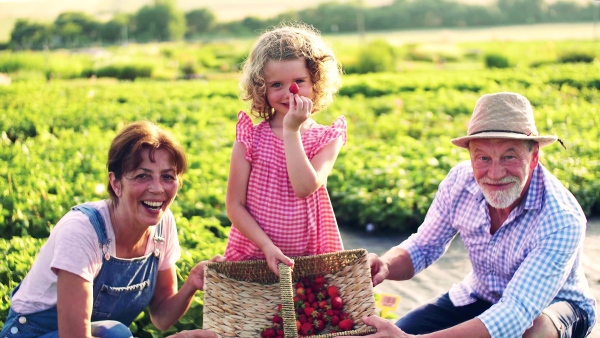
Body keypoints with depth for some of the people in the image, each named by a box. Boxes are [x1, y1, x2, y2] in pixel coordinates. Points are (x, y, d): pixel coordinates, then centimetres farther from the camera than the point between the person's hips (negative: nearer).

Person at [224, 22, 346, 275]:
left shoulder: (327, 139, -2)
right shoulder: (249, 138, -3)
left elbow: (305, 187, -19)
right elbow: (235, 206, -6)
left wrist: (291, 131, -19)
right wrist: (268, 246, -17)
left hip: (312, 258, 1)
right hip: (253, 255, 0)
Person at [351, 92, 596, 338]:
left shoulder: (562, 220, -33)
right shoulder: (460, 182, -18)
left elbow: (518, 313, -42)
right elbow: (423, 248, -3)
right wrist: (385, 266, -29)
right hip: (479, 297, 4)